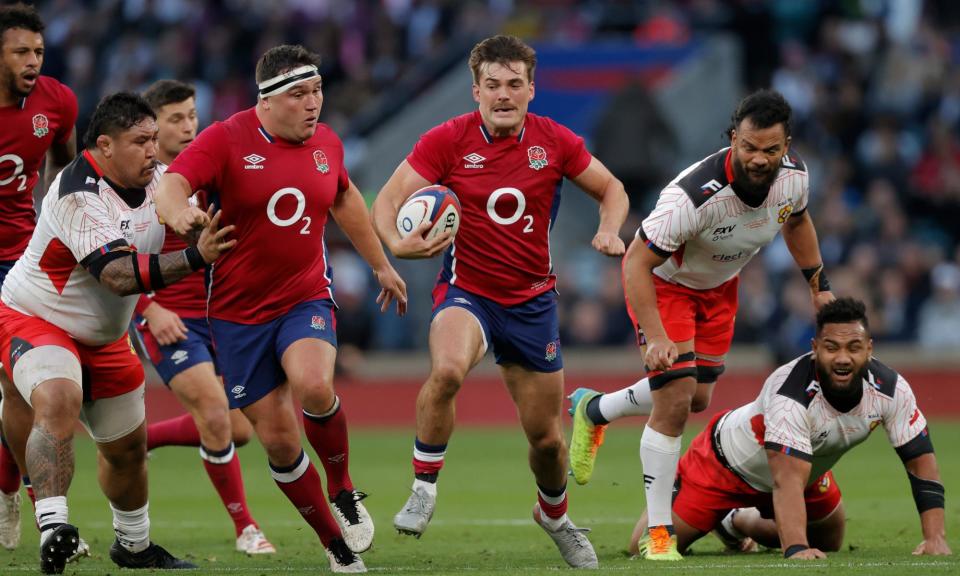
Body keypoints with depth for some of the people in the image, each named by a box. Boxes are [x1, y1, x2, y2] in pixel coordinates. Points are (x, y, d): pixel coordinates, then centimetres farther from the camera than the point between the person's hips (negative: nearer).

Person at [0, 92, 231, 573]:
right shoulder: (79, 194, -29)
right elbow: (119, 275, -38)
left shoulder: (157, 180, -4)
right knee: (58, 402, -37)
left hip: (104, 336, 8)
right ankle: (52, 526, -48)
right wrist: (195, 258, -43)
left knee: (128, 447, 17)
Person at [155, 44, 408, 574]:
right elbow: (169, 186, -25)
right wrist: (179, 211, -50)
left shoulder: (325, 142, 4)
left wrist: (381, 264, 33)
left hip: (307, 299, 1)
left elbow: (345, 199, 24)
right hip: (238, 313, -1)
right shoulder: (225, 141, -11)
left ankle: (343, 490, -4)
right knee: (278, 440, -1)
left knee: (314, 386, -30)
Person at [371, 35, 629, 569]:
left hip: (533, 300, 3)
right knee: (447, 369, -37)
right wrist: (398, 242, -32)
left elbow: (612, 189, 10)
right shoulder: (448, 140, -10)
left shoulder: (554, 140, -3)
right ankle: (424, 489, -19)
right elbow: (388, 200, -10)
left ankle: (554, 514, 41)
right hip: (467, 292, -3)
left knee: (546, 436, 8)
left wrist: (610, 231, -12)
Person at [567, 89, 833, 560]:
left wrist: (820, 285, 10)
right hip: (662, 281, -7)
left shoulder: (792, 176, -21)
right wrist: (655, 336, -39)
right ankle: (659, 532, -7)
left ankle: (592, 410, 42)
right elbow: (636, 262, -33)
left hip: (718, 284, 7)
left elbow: (796, 221, 5)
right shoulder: (694, 194, -41)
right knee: (675, 400, -17)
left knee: (697, 399, 16)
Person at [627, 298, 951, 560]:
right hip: (728, 464, -6)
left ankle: (740, 522, 43)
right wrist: (796, 550, -62)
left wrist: (935, 537, -30)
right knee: (649, 547, -7)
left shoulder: (890, 389, -25)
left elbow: (921, 461, -19)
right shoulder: (792, 394, -43)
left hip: (803, 463, 6)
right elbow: (787, 482, -49)